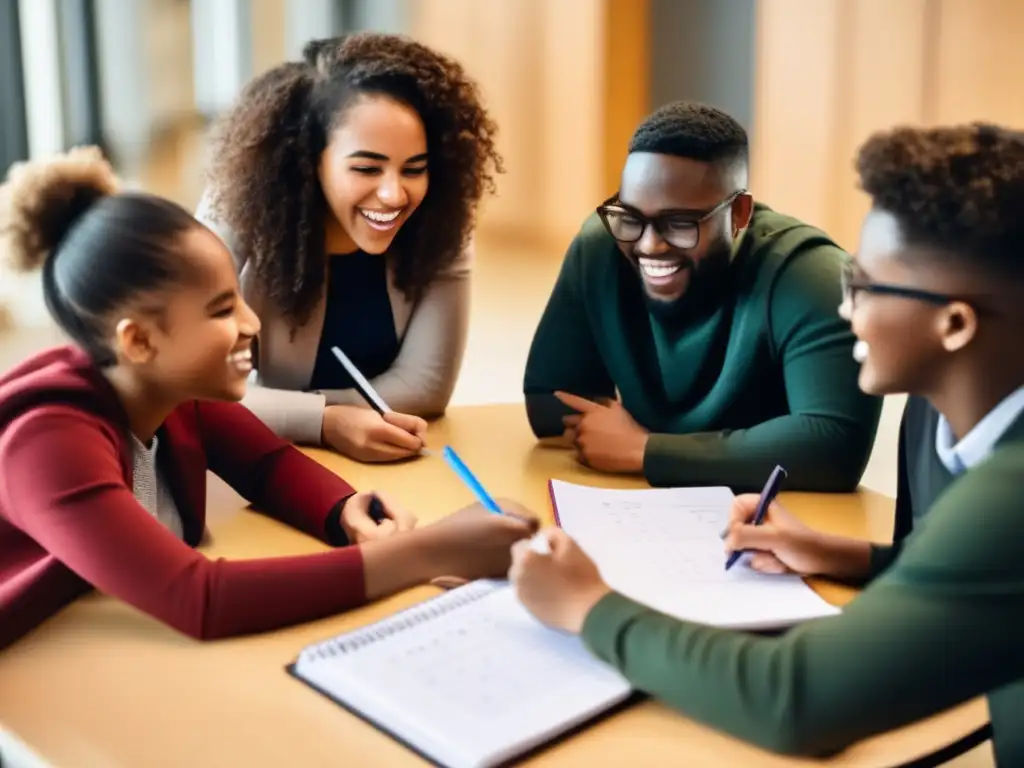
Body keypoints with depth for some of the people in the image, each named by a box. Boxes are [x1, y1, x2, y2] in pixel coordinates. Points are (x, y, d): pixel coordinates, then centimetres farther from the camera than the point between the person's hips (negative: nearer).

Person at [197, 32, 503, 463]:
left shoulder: (440, 225, -13)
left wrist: (283, 411, -21)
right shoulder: (237, 215, -18)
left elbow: (426, 383, -13)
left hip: (397, 468, 2)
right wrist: (326, 421, -34)